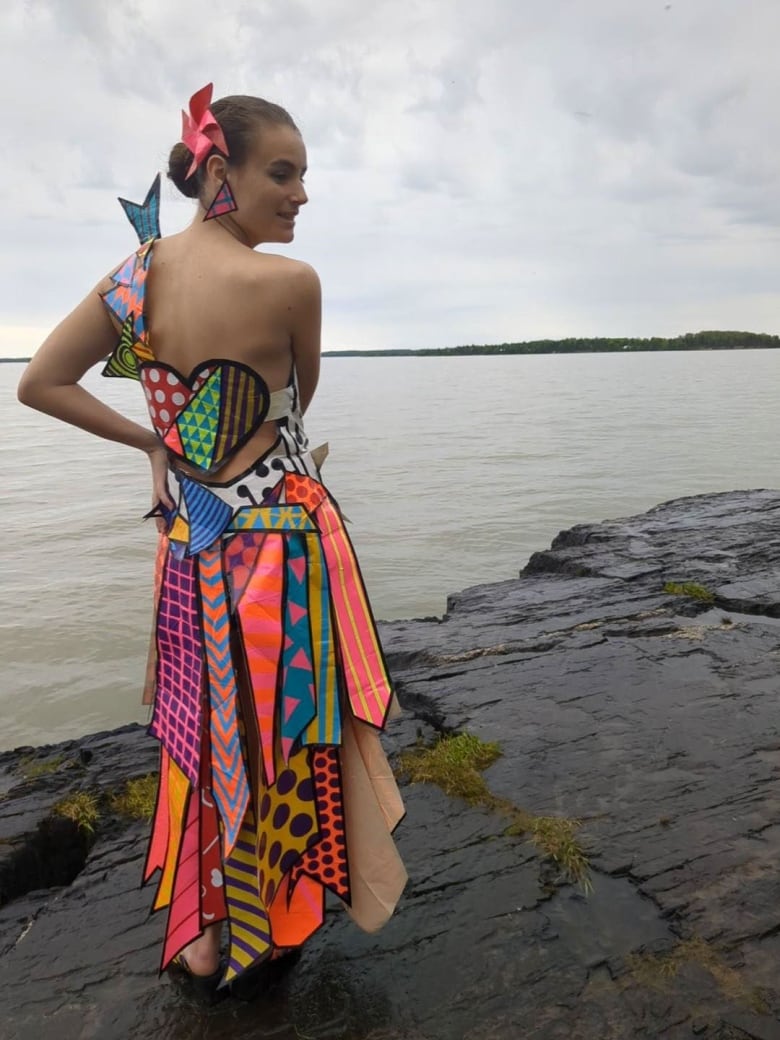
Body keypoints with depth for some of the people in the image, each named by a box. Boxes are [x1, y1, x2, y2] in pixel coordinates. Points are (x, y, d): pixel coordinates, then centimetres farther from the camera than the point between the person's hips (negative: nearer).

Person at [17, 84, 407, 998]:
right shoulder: (288, 281, -17)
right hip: (281, 539, -6)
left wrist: (151, 442, 8)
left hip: (189, 544, 6)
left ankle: (197, 934, 40)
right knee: (279, 734, 13)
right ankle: (255, 932, 35)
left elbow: (41, 384, 4)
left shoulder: (137, 272, 0)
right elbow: (300, 398, 0)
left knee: (202, 732, 20)